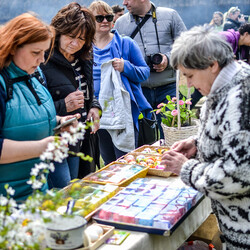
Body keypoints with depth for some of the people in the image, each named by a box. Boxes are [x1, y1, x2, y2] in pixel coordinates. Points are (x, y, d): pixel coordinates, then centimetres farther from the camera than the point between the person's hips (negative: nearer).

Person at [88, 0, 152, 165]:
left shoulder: (126, 43, 2)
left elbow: (145, 72, 2)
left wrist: (126, 67, -18)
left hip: (124, 114, -3)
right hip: (97, 116, 3)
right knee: (109, 165, 15)